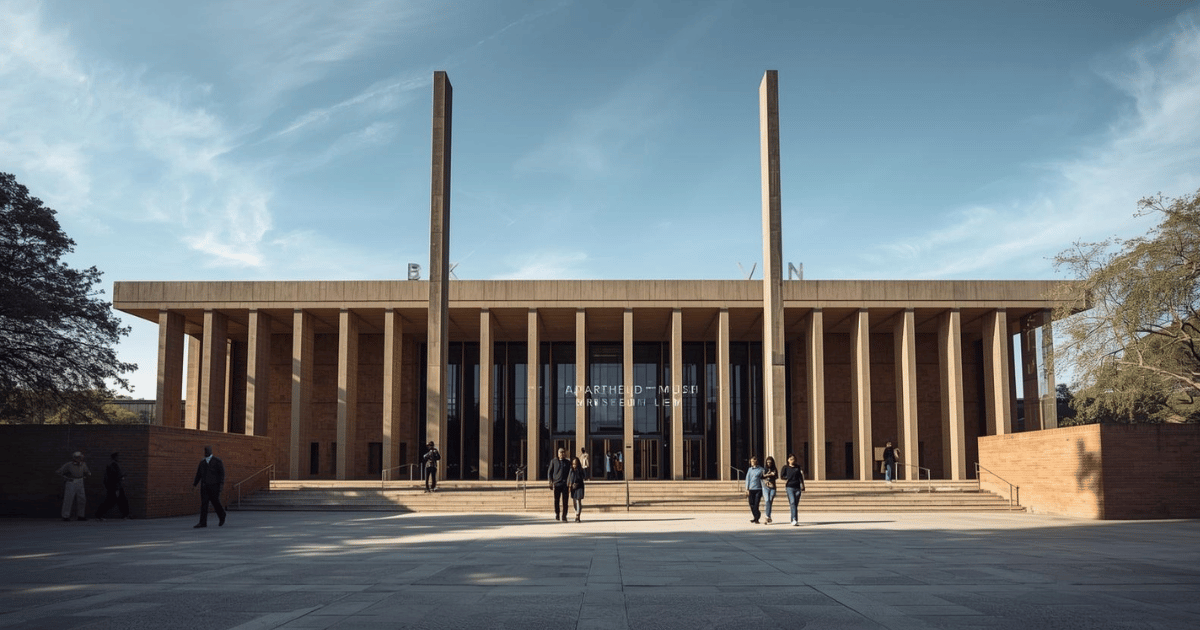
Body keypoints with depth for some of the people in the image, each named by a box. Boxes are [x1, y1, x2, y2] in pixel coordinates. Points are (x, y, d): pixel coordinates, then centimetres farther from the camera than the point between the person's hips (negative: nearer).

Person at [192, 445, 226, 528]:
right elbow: (199, 474, 13)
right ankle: (203, 523, -8)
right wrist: (194, 484, 2)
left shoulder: (217, 461, -3)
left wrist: (222, 483, -18)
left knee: (216, 502, 0)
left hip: (214, 485, -4)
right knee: (204, 503, -5)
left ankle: (222, 516, 27)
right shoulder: (202, 462, 11)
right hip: (204, 486, 4)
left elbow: (222, 472, -7)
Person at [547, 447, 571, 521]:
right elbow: (549, 472, 11)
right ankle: (556, 514, 14)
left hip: (565, 484, 1)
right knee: (556, 500, -4)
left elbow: (570, 474, 14)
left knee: (565, 501, -3)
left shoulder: (568, 463, 14)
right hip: (556, 484, -1)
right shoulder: (553, 461, 11)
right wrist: (551, 482, -1)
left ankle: (564, 517, 3)